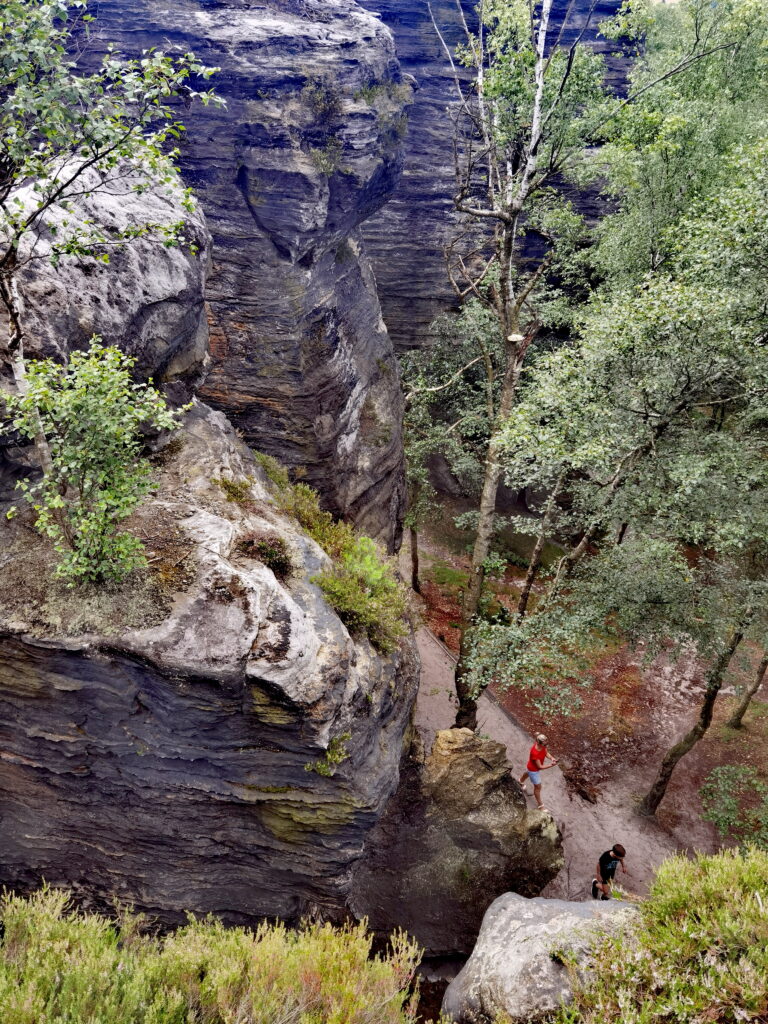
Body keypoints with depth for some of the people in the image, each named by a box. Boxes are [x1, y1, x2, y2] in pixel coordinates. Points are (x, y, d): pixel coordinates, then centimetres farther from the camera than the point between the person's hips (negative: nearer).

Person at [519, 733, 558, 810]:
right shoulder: (535, 753, -45)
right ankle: (540, 805, 28)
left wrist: (551, 758, -24)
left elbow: (545, 752, -4)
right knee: (538, 787, 7)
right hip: (533, 770, -8)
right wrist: (551, 765, -44)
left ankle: (521, 782, 71)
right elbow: (540, 767, -36)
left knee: (527, 773, 38)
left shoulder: (542, 746, -24)